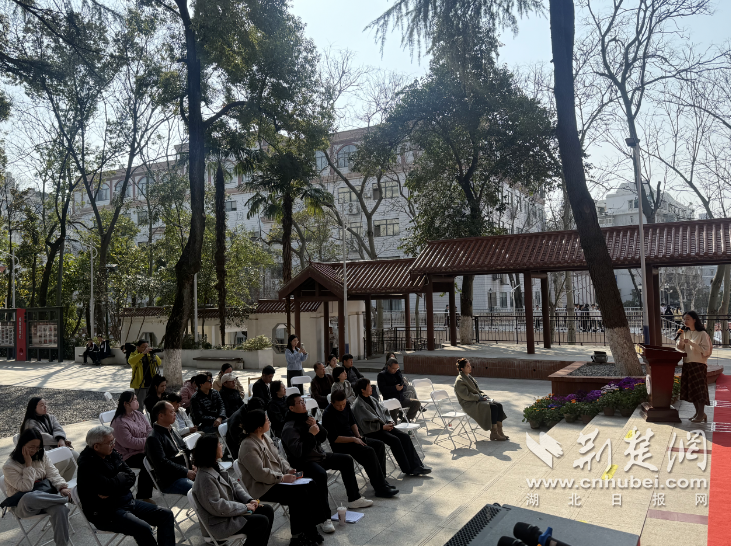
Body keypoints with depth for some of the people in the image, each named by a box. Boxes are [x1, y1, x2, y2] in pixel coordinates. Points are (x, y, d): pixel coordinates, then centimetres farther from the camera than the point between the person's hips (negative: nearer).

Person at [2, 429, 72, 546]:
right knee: (30, 498, -43)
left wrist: (62, 487, -14)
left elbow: (53, 474, 4)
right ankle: (66, 498, -24)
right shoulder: (9, 466, -8)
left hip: (45, 494, 4)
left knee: (60, 509, -32)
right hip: (23, 505, -4)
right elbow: (26, 487, -15)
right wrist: (29, 465, -15)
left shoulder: (42, 455, 8)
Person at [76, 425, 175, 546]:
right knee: (143, 529, -30)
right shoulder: (86, 465, -17)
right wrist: (122, 476, -5)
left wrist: (110, 492, -15)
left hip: (127, 502, 8)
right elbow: (109, 486, -27)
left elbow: (131, 477, 2)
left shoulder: (113, 453, 7)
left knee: (166, 515, -3)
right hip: (106, 513, -8)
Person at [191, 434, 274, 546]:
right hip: (219, 522, -10)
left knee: (267, 510, 4)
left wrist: (249, 500, -3)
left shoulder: (215, 467, 5)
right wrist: (244, 507, -18)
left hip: (229, 509, 10)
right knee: (262, 522, -17)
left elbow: (234, 484, 11)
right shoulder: (205, 477, -26)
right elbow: (218, 507, -27)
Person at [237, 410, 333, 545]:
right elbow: (260, 474, -24)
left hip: (277, 479, 9)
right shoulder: (248, 447, -20)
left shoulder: (265, 437, 11)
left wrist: (288, 470, 1)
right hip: (262, 488, -9)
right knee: (299, 493, -25)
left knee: (312, 486, -7)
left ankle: (311, 529, -2)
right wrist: (282, 478, -18)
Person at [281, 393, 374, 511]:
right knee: (321, 474, -37)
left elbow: (324, 437, 11)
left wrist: (316, 426, -8)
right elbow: (298, 452, -28)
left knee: (347, 460, 9)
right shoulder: (289, 428, -17)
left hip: (320, 456, 9)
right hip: (303, 463, -9)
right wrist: (311, 434, -23)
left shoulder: (307, 417, 9)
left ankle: (354, 498, 12)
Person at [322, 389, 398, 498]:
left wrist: (359, 437, 2)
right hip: (340, 445, -9)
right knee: (369, 451, -27)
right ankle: (380, 488, -24)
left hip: (352, 438, 9)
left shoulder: (346, 406, 4)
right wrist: (353, 439, -21)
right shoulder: (328, 415, -20)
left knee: (379, 445, -1)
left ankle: (381, 480, 0)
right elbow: (334, 439, -21)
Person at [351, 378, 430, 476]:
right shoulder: (358, 405, -13)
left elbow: (383, 411, 19)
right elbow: (365, 425, -18)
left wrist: (389, 421, 0)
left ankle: (416, 466, -8)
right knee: (394, 440, -25)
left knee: (404, 436, -9)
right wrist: (382, 427, -18)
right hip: (371, 432, -8)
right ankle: (407, 469, -15)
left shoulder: (371, 399, 14)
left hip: (383, 426, 8)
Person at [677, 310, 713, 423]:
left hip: (699, 364, -6)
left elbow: (706, 350, -16)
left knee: (699, 389, -3)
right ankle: (698, 412, 20)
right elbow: (680, 348, 10)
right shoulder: (685, 332, 9)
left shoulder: (702, 334, -9)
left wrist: (691, 343, -22)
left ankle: (701, 414, 4)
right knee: (690, 389, 9)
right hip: (687, 364, 6)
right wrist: (680, 337, -6)